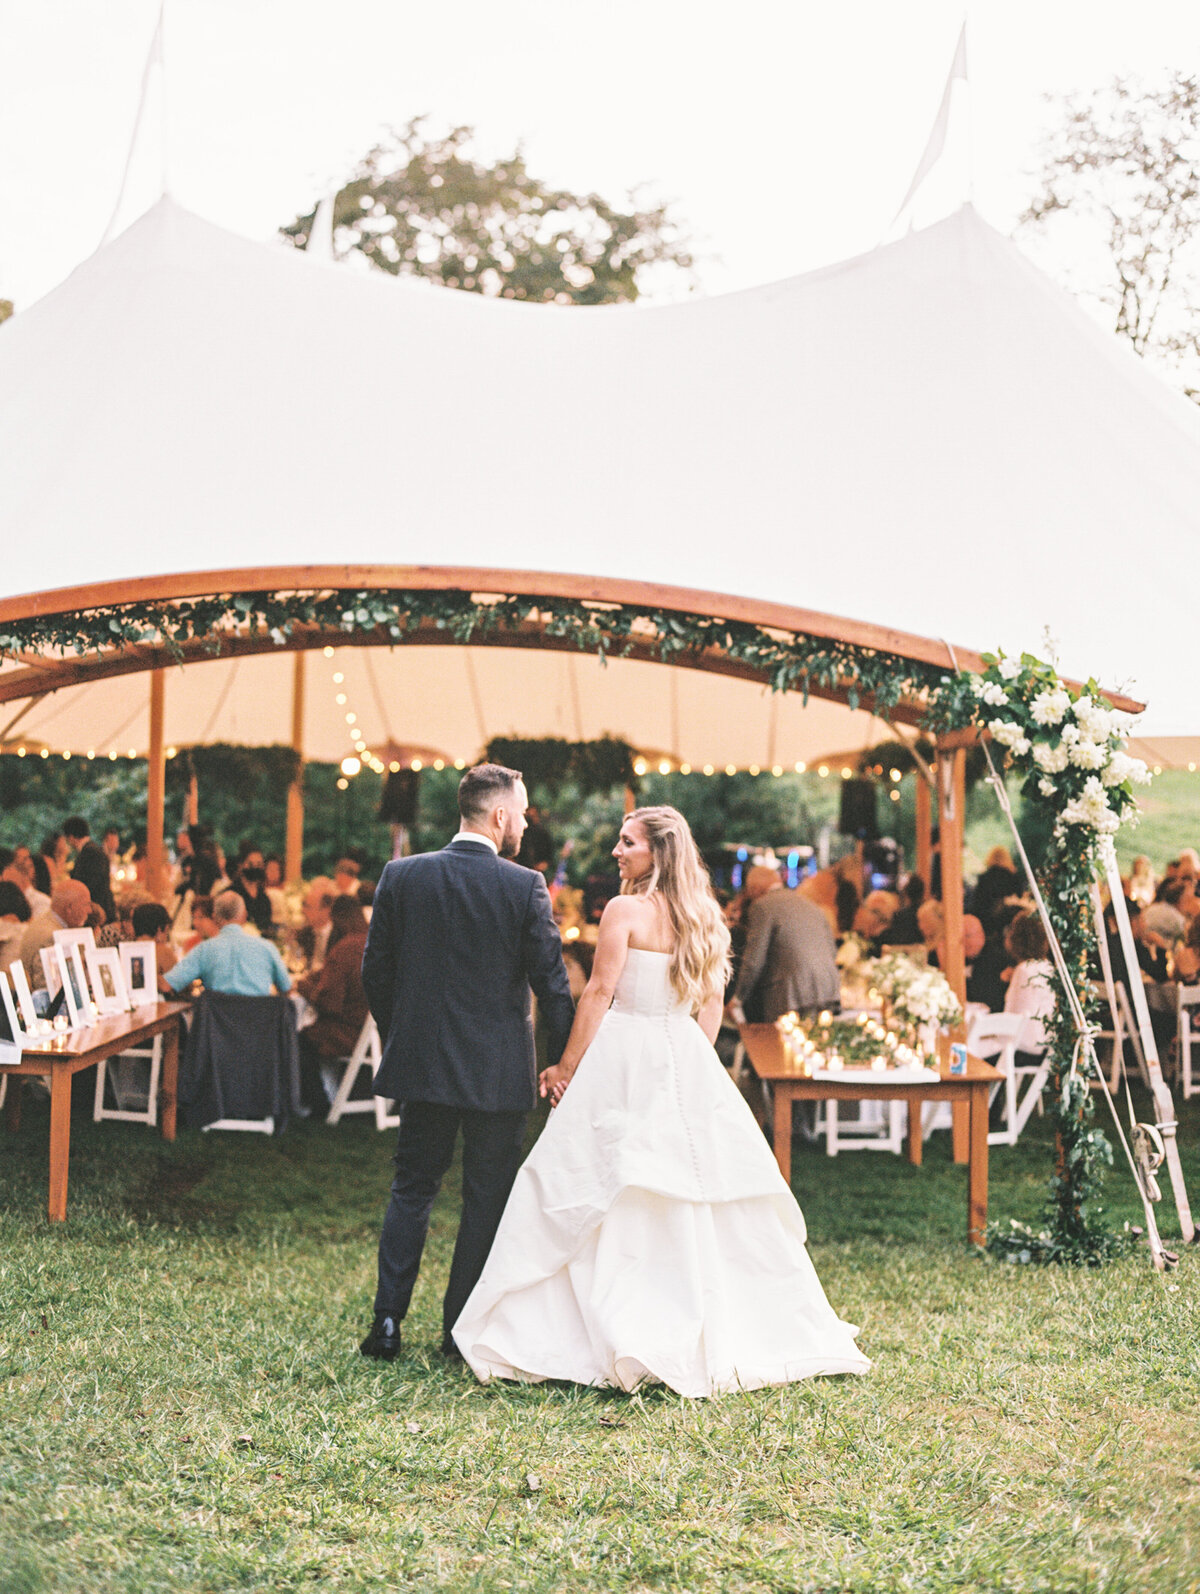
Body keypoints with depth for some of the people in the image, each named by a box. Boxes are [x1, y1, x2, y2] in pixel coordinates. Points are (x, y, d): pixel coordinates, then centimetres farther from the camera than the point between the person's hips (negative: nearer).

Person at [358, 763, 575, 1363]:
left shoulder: (401, 876, -2)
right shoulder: (525, 887, -11)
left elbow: (375, 971, 4)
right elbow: (551, 983, -8)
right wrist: (563, 1063, 3)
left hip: (422, 1063, 3)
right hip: (498, 1069, -3)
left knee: (411, 1187, 15)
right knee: (487, 1198, 8)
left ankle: (387, 1320, 8)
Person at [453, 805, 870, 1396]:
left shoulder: (626, 910, -11)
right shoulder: (702, 916, 8)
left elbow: (599, 993, -10)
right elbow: (711, 1004, 13)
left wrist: (566, 1068, -4)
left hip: (625, 1059, -6)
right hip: (687, 1065, 6)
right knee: (699, 1195, 11)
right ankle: (729, 1331, 15)